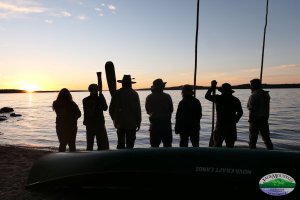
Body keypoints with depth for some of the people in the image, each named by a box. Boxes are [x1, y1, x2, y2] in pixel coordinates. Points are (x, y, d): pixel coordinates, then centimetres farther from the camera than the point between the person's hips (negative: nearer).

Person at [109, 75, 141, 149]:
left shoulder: (117, 93, 1)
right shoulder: (134, 94, -4)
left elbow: (111, 108, 5)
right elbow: (138, 109, -5)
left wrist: (114, 118, 20)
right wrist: (138, 122, 4)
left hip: (120, 123, 2)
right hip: (132, 123, -2)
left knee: (120, 143, 14)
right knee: (130, 143, 3)